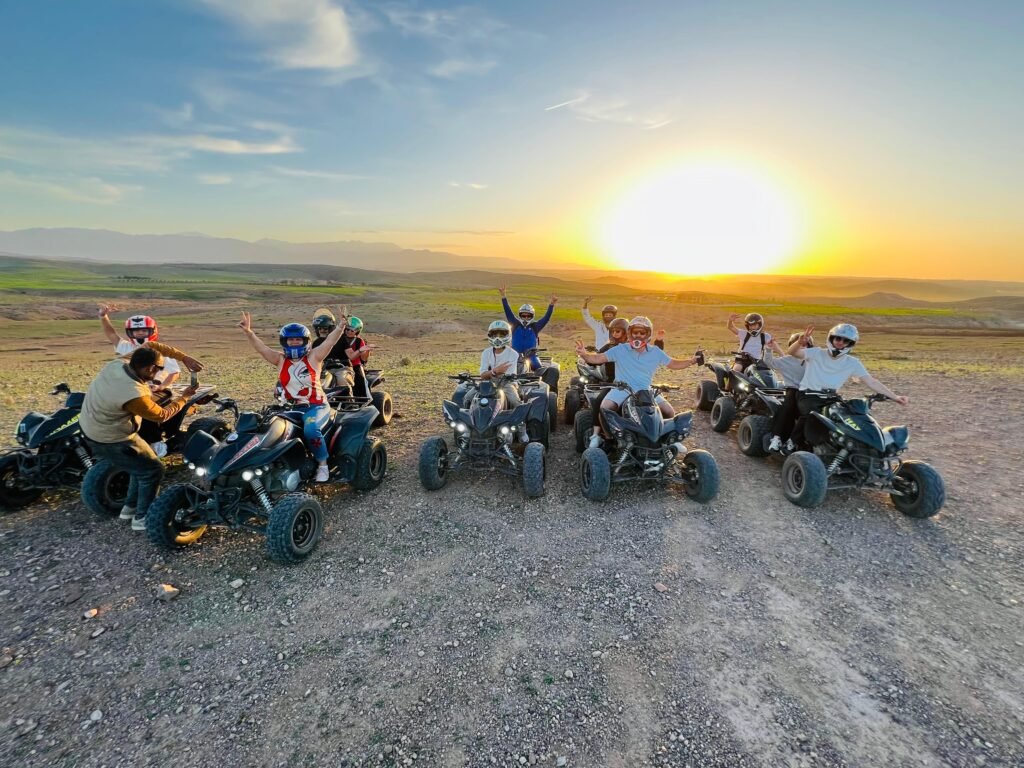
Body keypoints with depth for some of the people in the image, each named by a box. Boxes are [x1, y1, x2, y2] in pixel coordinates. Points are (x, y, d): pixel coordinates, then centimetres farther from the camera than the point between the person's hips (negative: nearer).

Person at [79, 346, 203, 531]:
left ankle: (130, 507, 34)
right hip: (109, 441, -9)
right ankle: (142, 518, 12)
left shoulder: (118, 363, -14)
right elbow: (161, 415, -16)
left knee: (143, 463, 21)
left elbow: (151, 347, -3)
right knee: (152, 470, 2)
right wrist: (184, 397, -3)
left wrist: (184, 357, -12)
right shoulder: (134, 395, -35)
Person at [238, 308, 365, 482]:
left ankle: (322, 464, -11)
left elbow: (330, 341, -12)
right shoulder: (280, 359, 10)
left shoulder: (314, 357, 2)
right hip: (291, 408, 4)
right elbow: (261, 347, -1)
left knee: (310, 429, -33)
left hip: (316, 406, -4)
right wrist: (248, 332, -19)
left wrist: (342, 325, -27)